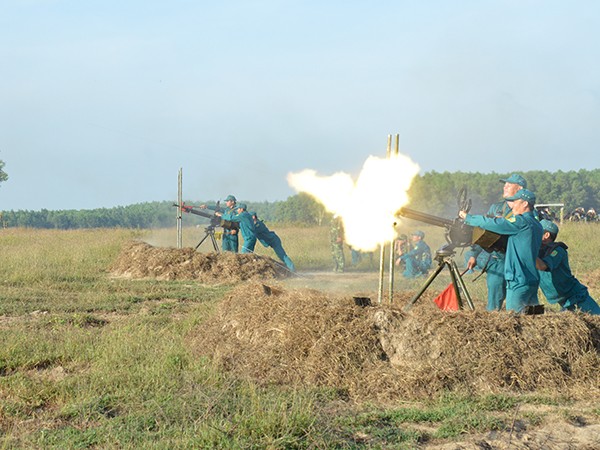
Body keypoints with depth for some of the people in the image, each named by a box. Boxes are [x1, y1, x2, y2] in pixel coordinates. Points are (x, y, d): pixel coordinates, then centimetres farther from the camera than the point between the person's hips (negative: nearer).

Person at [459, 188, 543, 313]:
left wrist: (467, 217, -2)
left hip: (519, 281, -9)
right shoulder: (535, 224, 15)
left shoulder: (522, 222, -14)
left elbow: (492, 224, -13)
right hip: (532, 279, 9)